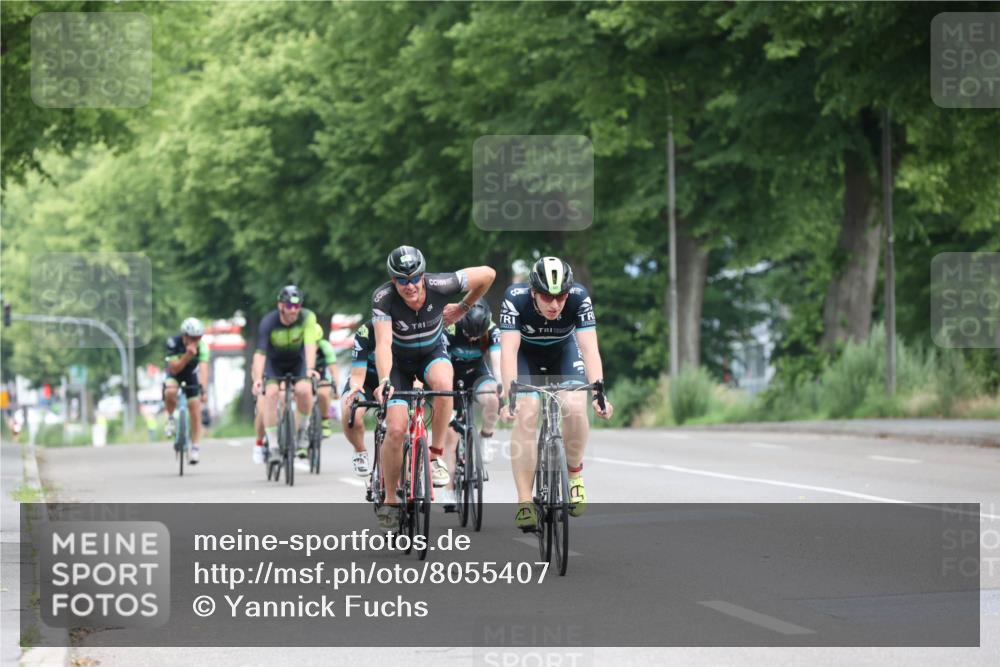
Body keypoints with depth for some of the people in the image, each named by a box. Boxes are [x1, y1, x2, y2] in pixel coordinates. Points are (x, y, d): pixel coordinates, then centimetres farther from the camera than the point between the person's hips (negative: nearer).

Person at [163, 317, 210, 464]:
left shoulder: (202, 346, -26)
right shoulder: (173, 343, -30)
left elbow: (203, 369, -37)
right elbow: (174, 369, -32)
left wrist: (203, 389, -50)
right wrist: (188, 355, -46)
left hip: (191, 375, 2)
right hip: (174, 374, -1)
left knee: (195, 410, -6)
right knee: (170, 392, -35)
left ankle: (195, 447, 5)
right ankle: (170, 419, -7)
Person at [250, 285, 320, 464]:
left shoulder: (307, 317, -25)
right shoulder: (268, 322, -27)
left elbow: (310, 343, -35)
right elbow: (260, 352, -34)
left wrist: (310, 368, -52)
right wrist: (258, 379, -48)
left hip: (298, 361, 1)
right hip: (274, 361, -1)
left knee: (304, 389, -26)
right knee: (270, 392, -24)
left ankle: (302, 427, 2)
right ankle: (272, 444, -16)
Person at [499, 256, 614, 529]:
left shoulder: (579, 298, -31)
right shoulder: (516, 298, -33)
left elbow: (590, 348, -34)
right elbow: (508, 350, -38)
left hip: (563, 351, 1)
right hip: (526, 353, -1)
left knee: (575, 407, -24)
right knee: (526, 413, -23)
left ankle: (574, 471, 5)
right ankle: (524, 502, -17)